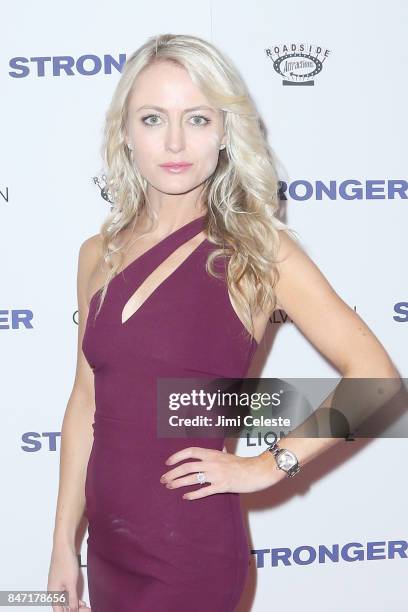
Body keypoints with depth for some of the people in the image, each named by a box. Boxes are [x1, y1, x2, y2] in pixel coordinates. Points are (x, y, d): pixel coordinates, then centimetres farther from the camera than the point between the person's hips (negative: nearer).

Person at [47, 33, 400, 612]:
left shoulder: (257, 251, -10)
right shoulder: (99, 255, 3)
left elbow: (374, 375, -12)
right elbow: (86, 404, 7)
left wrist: (266, 466, -10)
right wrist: (64, 548, 8)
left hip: (190, 553, -4)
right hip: (108, 546, 5)